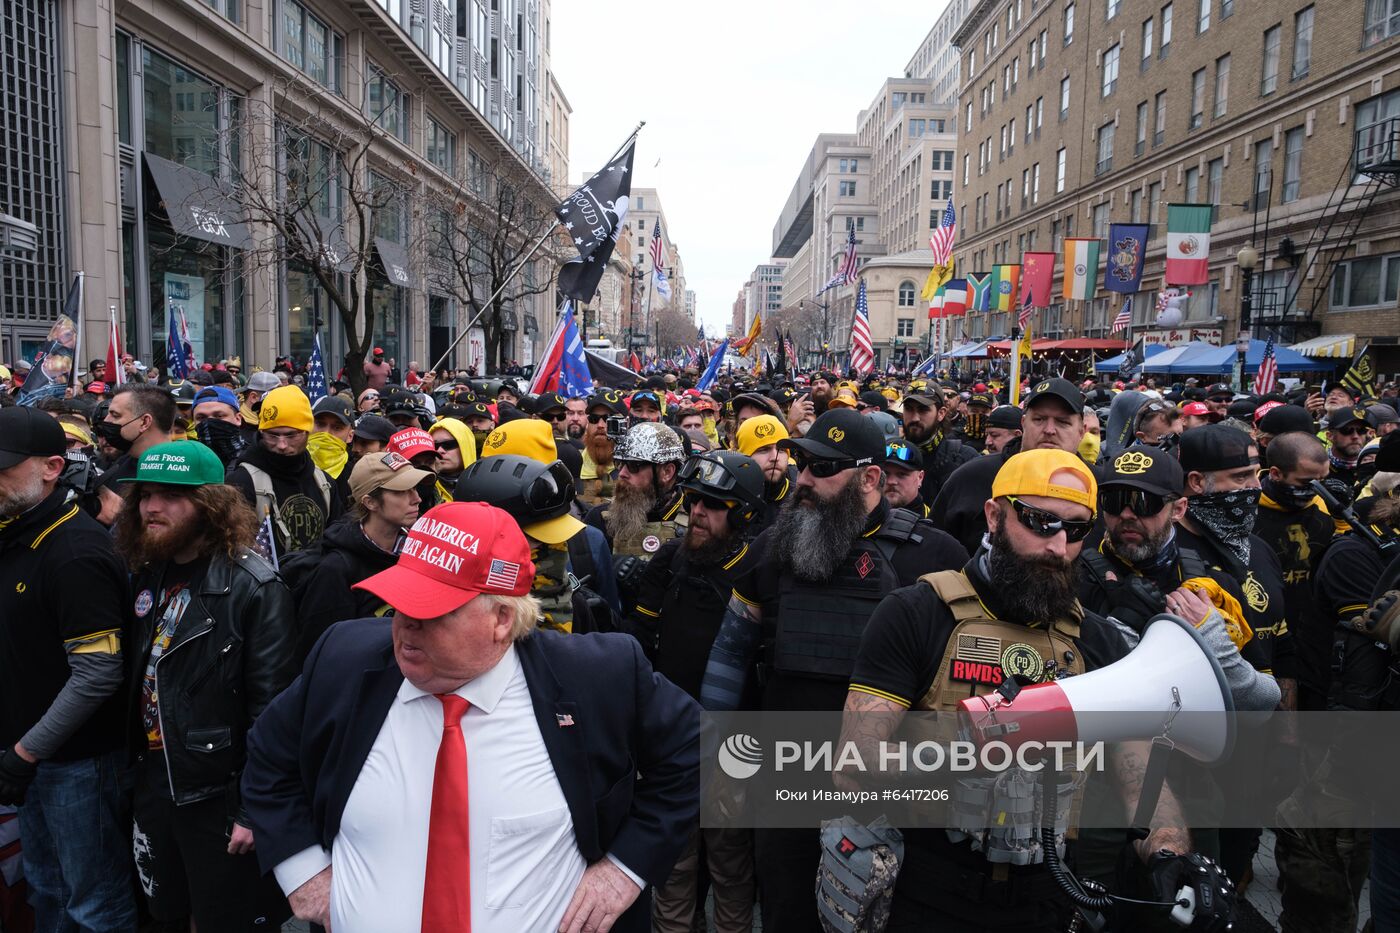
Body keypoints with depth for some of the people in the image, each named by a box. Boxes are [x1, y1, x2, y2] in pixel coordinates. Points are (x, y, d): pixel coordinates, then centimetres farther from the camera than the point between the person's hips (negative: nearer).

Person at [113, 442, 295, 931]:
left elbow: (271, 708, -20)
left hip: (217, 791, -7)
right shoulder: (146, 575, 4)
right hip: (152, 779, 7)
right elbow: (133, 677, 11)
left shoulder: (254, 588, -19)